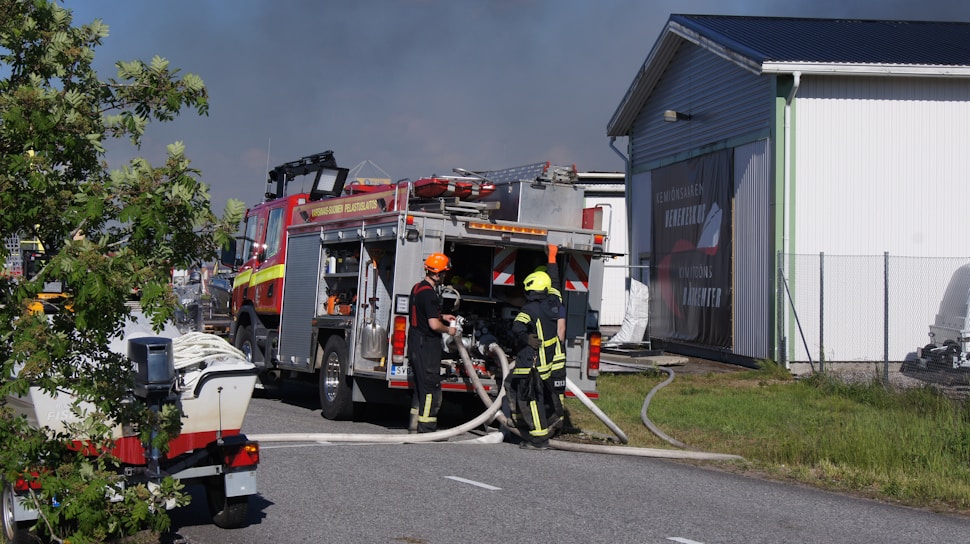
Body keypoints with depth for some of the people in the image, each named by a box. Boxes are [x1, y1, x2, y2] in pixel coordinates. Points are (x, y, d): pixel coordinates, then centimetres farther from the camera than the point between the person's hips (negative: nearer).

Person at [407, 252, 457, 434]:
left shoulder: (417, 288, 12)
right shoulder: (429, 293, -19)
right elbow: (434, 325, -24)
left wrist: (442, 316, 24)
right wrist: (448, 330, -7)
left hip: (415, 344, 10)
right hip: (427, 346, -10)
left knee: (420, 387, 16)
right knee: (431, 389, -6)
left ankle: (414, 427, 20)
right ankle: (426, 430, -5)